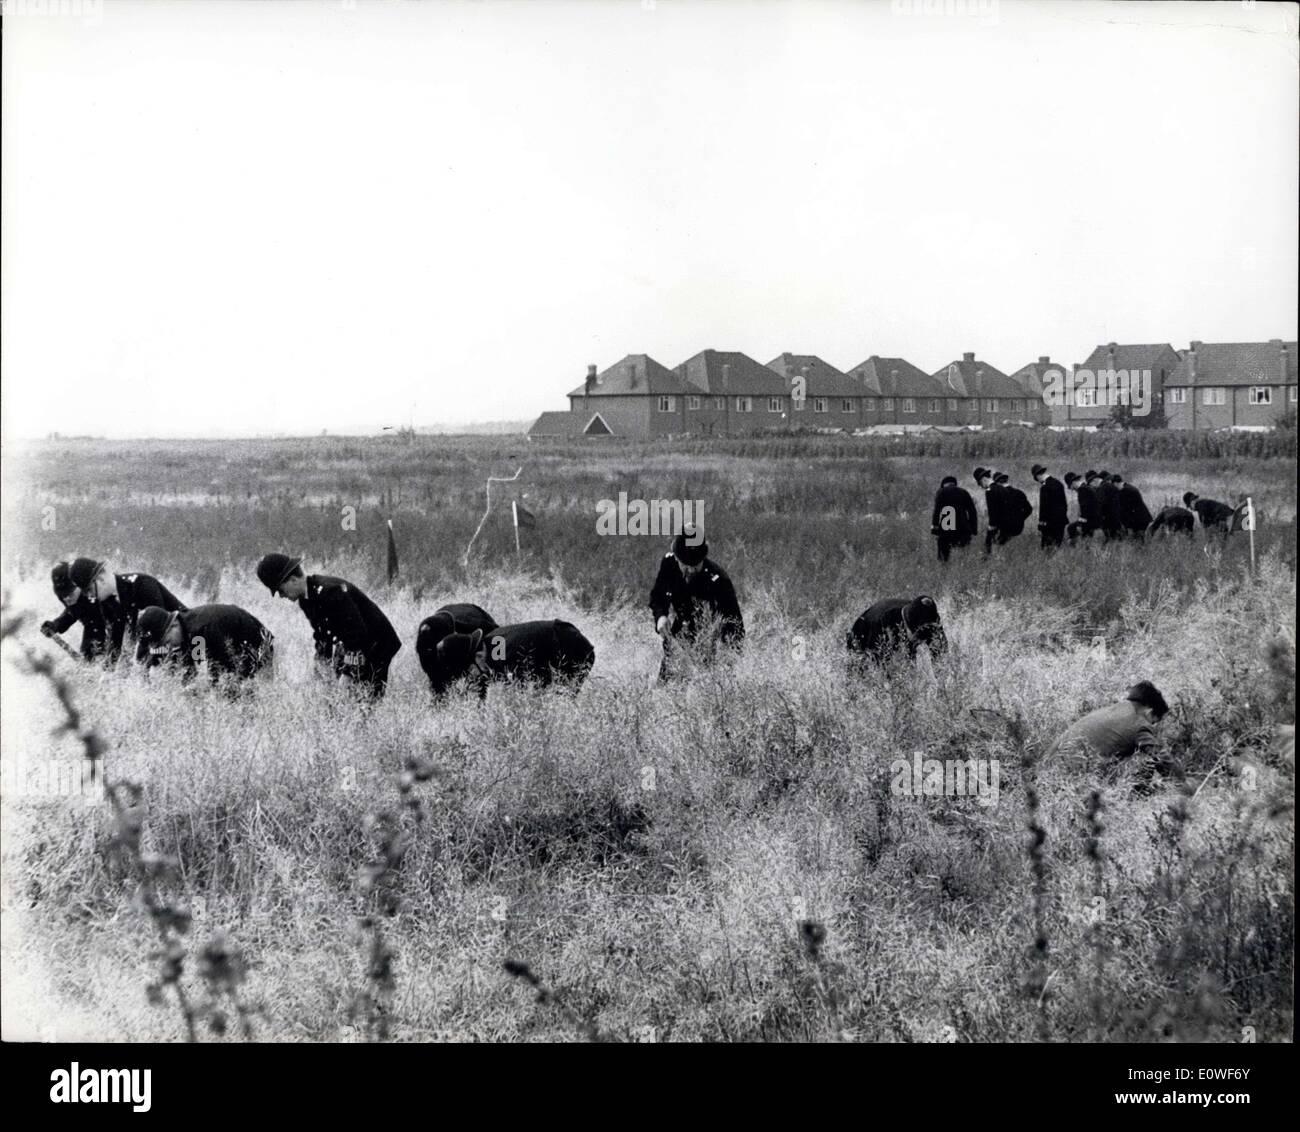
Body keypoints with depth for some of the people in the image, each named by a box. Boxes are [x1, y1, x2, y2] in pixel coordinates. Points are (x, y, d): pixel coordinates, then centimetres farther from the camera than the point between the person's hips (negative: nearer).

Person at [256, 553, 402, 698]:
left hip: (377, 647, -9)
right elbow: (321, 635, 14)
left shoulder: (331, 591, -27)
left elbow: (356, 635, -28)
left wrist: (347, 674, -27)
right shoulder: (306, 598, 3)